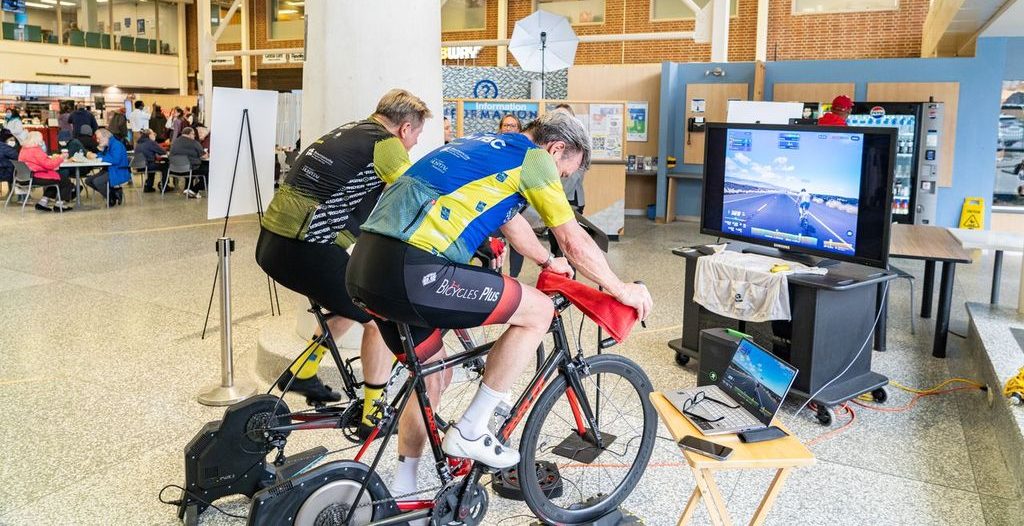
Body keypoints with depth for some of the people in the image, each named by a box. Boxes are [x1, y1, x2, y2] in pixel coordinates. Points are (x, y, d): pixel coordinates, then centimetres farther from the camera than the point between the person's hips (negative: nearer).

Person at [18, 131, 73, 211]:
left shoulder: (24, 149, 12)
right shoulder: (35, 150, -19)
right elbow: (49, 164, -20)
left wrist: (51, 158, 9)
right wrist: (61, 158, -10)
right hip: (36, 177, -11)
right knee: (66, 181, 1)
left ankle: (43, 202, 20)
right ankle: (59, 204, 8)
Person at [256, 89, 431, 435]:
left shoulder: (347, 132, 19)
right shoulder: (386, 145, -6)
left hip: (271, 243, 9)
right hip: (306, 251, -9)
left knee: (355, 303, 25)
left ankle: (302, 373, 33)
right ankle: (373, 416, 13)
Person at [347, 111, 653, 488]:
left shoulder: (488, 147, 29)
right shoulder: (532, 157, 3)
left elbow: (511, 222, 43)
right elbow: (576, 243, 6)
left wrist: (550, 263, 57)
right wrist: (623, 290, 21)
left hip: (365, 268, 10)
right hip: (412, 273, -10)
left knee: (433, 377, 25)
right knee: (538, 310, 3)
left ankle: (401, 496, 34)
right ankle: (469, 432, 8)